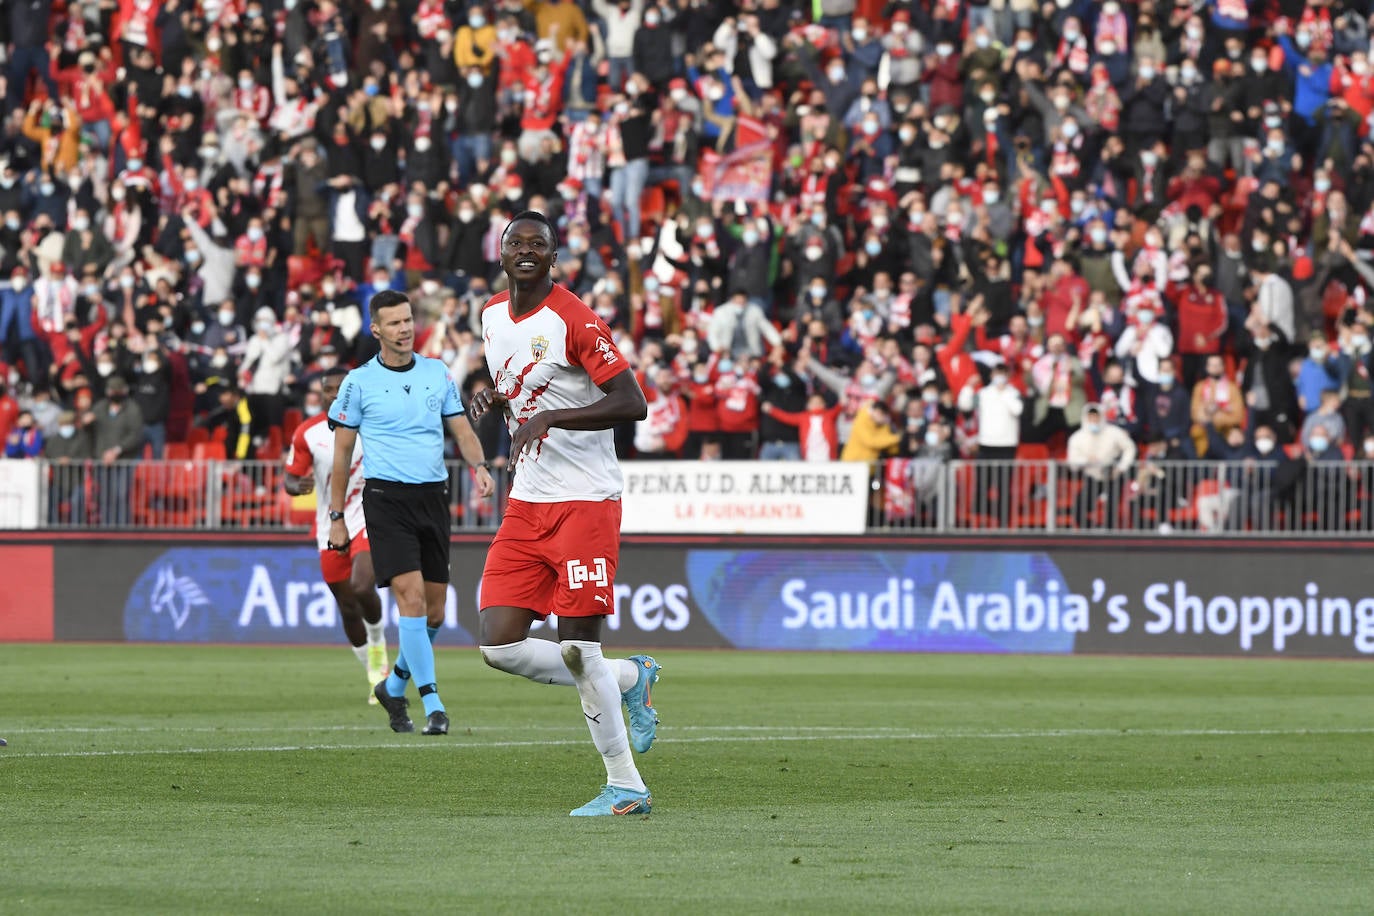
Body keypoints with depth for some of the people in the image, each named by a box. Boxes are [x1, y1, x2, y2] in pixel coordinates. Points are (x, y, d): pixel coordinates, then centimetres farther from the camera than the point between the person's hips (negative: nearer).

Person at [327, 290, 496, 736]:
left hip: (433, 496, 4)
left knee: (434, 611, 5)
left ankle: (394, 686, 28)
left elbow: (461, 428, 10)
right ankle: (432, 704, -16)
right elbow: (342, 452, 4)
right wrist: (337, 518, 2)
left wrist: (479, 465, -11)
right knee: (411, 596, -17)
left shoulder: (437, 373, 9)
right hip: (386, 498, -4)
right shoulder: (359, 381, -1)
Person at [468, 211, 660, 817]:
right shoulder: (493, 316, 11)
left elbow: (632, 404, -18)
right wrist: (496, 399, 5)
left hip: (585, 500, -7)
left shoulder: (575, 321, -12)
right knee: (499, 646, -3)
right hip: (526, 508, 7)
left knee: (578, 648, -9)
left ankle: (625, 787, 2)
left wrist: (549, 419, -25)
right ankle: (629, 678, 18)